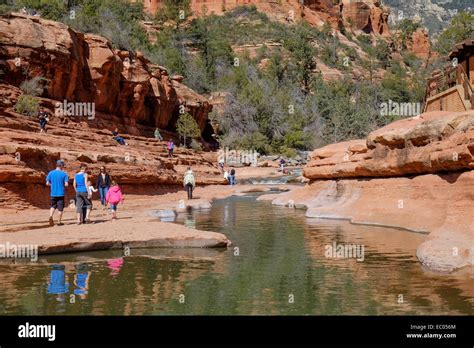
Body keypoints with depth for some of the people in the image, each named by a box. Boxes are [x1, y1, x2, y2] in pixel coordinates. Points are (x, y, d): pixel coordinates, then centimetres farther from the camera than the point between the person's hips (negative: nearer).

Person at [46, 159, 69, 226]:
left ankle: (50, 216, -7)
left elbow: (47, 183, 1)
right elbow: (66, 184, -10)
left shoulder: (50, 173, 1)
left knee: (53, 206, 18)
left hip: (53, 193, 3)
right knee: (60, 208, 7)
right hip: (61, 194, -3)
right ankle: (59, 222, 11)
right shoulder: (64, 174, -6)